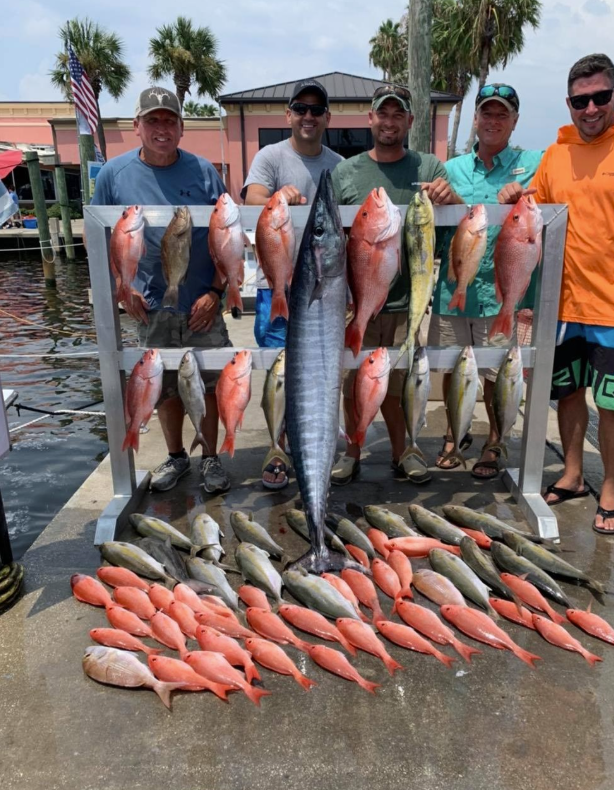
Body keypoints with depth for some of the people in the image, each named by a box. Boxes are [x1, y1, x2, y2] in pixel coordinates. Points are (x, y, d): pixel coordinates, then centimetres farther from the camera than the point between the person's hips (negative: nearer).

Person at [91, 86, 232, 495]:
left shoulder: (204, 171, -2)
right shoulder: (114, 173, 0)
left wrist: (215, 291, -10)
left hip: (202, 304, -1)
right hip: (151, 306, 1)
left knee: (207, 384, 7)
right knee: (166, 388, 13)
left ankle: (211, 458, 23)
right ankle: (176, 456, 31)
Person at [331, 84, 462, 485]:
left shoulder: (429, 167, 5)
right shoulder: (346, 172, 4)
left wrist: (451, 197, -26)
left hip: (405, 299, 0)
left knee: (394, 384, 11)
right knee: (355, 383, 8)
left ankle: (401, 453, 28)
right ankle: (353, 454, 25)